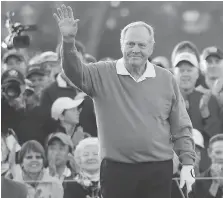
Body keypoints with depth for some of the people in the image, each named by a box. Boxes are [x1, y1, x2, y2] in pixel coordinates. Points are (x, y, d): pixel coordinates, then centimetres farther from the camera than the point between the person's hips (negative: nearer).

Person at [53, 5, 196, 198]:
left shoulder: (166, 79, 6)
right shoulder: (103, 74, 3)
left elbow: (181, 127, 7)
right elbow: (75, 72, -14)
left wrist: (188, 164, 0)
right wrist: (68, 41, -30)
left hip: (158, 170, 1)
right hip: (116, 170, -1)